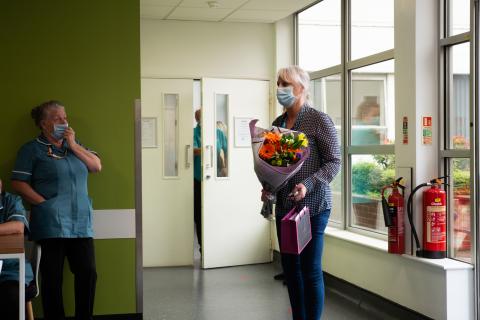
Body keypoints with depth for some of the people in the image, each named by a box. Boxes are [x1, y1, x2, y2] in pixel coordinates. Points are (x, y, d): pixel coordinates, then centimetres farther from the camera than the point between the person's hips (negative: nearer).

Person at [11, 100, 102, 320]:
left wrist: (73, 145, 1)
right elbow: (18, 183, -4)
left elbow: (97, 166, 8)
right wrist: (44, 203, -11)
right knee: (53, 277, 0)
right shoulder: (32, 149, 3)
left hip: (81, 223, 5)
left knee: (88, 273, 1)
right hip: (51, 225, -4)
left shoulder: (74, 145, 19)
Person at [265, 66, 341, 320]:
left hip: (312, 205, -6)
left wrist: (308, 185, -22)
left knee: (310, 270, -2)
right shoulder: (277, 123, 11)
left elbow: (334, 162, -10)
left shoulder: (318, 120, -7)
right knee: (290, 267, 11)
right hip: (283, 206, 6)